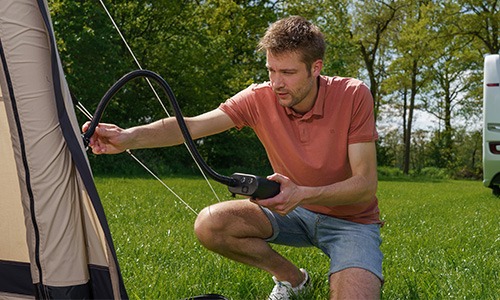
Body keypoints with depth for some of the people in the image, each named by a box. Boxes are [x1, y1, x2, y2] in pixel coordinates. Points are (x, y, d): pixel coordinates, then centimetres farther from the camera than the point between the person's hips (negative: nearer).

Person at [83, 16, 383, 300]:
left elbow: (366, 184, -20)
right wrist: (129, 137, -41)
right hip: (294, 210, 4)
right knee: (210, 224, -19)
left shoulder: (353, 95, -19)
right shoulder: (260, 98, -12)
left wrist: (303, 194, -36)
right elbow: (193, 125, -23)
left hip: (352, 218, -3)